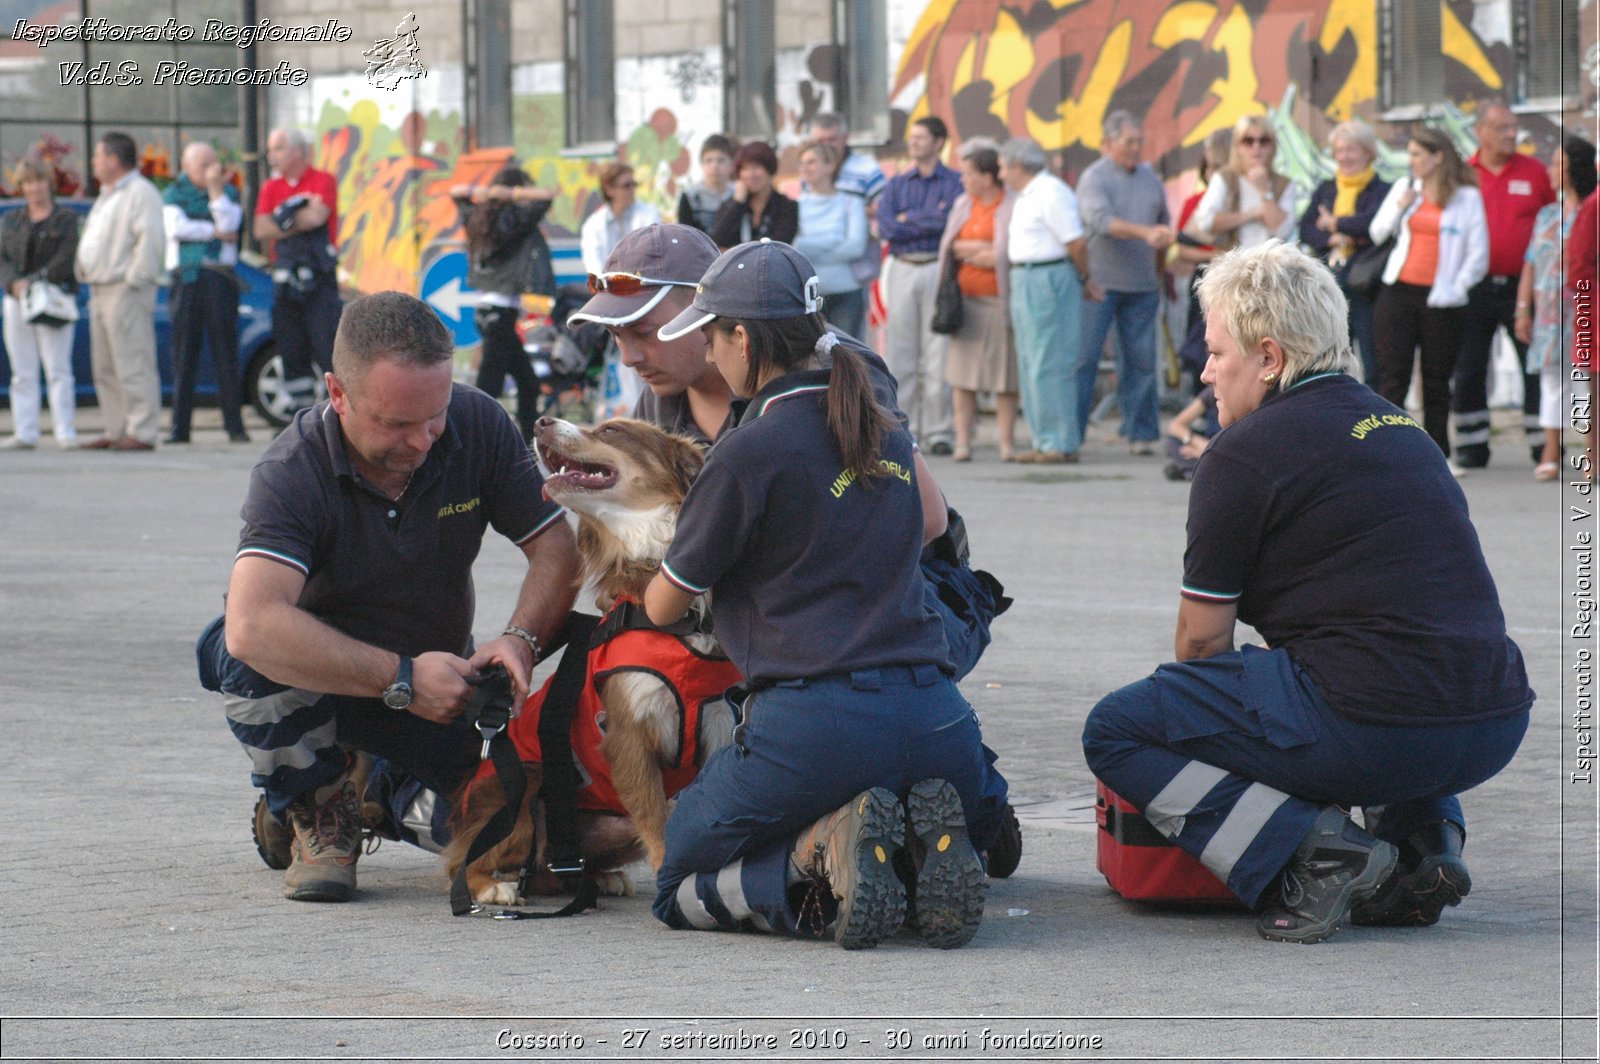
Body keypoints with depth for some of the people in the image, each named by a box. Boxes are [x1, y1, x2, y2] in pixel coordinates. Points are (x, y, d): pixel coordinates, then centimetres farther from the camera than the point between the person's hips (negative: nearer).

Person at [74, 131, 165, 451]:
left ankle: (142, 433, -12)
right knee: (105, 369, 11)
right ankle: (116, 431, 15)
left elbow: (151, 238, -18)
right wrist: (85, 272, 13)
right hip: (101, 291, 10)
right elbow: (92, 241, 28)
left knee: (133, 366, -11)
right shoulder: (107, 195, 23)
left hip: (126, 292, -10)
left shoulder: (141, 193, -9)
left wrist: (133, 280, -20)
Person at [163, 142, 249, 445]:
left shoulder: (228, 193, 13)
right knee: (184, 354, -2)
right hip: (187, 279, 0)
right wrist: (216, 232, -4)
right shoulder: (173, 195, 10)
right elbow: (177, 227, -7)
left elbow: (229, 225, -5)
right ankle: (179, 427, 0)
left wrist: (215, 189, -8)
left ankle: (235, 425, -2)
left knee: (226, 352, -3)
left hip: (220, 280, 0)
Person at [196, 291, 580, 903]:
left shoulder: (478, 427, -15)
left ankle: (387, 786, 16)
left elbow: (556, 548, -9)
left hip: (438, 678, 4)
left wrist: (521, 638, -30)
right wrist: (403, 680, -43)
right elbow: (253, 625, -43)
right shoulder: (292, 473, -28)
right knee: (252, 655, -38)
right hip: (322, 679, -4)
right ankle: (316, 811, -8)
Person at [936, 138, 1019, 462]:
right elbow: (951, 245, 9)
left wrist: (971, 254, -5)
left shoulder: (1014, 206, -6)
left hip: (1000, 299, -5)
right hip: (966, 300, 5)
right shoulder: (963, 204, 15)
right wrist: (983, 248, -8)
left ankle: (1006, 442, 3)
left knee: (1005, 377, -1)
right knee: (962, 374, 0)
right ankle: (963, 441, 2)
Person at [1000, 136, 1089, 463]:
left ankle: (1061, 443, -6)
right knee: (1030, 366, 11)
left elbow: (1076, 242, -16)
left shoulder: (1051, 193, -14)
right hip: (1025, 283, 11)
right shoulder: (1026, 196, 17)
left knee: (1049, 367, -9)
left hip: (1048, 279, -11)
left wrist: (1083, 278, -5)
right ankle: (1044, 441, 16)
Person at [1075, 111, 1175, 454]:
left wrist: (1162, 272, 20)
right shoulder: (1094, 178, -5)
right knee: (1083, 357, -5)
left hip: (1142, 284, 5)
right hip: (1099, 281, -5)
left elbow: (1164, 225, 22)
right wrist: (1146, 232, -31)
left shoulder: (1150, 178, 14)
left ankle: (1140, 432, 8)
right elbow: (1101, 220, -21)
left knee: (1140, 359, 3)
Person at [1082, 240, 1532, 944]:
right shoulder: (1394, 425, 22)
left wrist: (1193, 718, 27)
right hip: (1497, 727, 8)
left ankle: (1313, 856, -10)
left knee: (1114, 732, 3)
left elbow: (1203, 634, 5)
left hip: (1378, 735, -8)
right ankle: (1425, 839, 16)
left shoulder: (1245, 455, -2)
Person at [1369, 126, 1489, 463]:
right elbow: (1377, 233, 13)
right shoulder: (1404, 189, 10)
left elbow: (1478, 255, -1)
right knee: (1392, 375, -4)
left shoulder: (1467, 197, 0)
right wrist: (1400, 207, -2)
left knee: (1437, 379, 4)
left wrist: (1456, 288, -7)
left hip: (1440, 299, -2)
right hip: (1399, 292, 2)